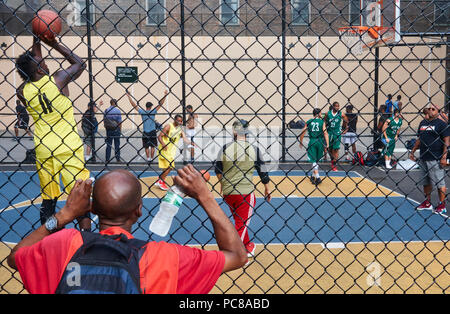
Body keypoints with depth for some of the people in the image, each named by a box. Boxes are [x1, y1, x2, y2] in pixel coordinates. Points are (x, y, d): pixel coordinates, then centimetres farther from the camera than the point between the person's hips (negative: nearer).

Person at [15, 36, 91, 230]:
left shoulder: (23, 92, 1)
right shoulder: (58, 80, -9)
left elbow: (32, 77, 22)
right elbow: (80, 63, 7)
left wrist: (36, 44, 20)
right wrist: (54, 44, 10)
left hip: (43, 150, 4)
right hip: (69, 148, -4)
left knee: (48, 199, 14)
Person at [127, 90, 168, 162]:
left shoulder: (142, 112, -4)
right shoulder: (153, 112, -6)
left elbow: (133, 104, 0)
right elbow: (160, 104, -6)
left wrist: (129, 96, 7)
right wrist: (165, 95, -2)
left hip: (145, 132, 1)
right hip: (152, 132, -1)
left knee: (146, 147, 10)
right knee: (153, 146, 7)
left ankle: (148, 158, 8)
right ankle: (151, 158, 6)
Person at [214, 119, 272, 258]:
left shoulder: (225, 148, -2)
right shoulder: (254, 149, -6)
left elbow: (217, 169, 6)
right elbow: (263, 173, -1)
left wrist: (222, 183, 24)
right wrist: (267, 190, 14)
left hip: (227, 192, 3)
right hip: (246, 192, -3)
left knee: (240, 220, 22)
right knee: (242, 223, 6)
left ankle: (248, 246, 38)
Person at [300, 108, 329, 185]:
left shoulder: (308, 122, 5)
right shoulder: (322, 121, 1)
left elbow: (303, 133, 5)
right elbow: (325, 133, -7)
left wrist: (301, 142, 18)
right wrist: (327, 144, -8)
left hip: (312, 141, 0)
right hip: (320, 141, 0)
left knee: (314, 160, 0)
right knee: (317, 160, 17)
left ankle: (317, 178, -13)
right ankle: (313, 176, 29)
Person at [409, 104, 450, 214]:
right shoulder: (423, 123, 15)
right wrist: (413, 151, 19)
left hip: (435, 159, -7)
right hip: (423, 158, 7)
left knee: (439, 183, -2)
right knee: (425, 182, 14)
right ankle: (427, 203, 26)